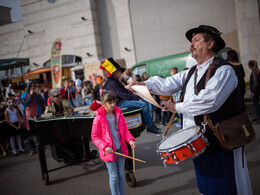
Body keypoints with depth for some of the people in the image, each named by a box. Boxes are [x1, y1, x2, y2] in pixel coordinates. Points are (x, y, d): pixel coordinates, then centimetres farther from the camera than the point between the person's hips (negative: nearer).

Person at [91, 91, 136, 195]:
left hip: (120, 149, 4)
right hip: (109, 152, -4)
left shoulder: (119, 114, 0)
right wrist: (105, 147, -20)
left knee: (121, 174, 14)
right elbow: (94, 137, -8)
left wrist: (130, 139, -11)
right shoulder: (99, 119, -13)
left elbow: (125, 129, 8)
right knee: (114, 176, 6)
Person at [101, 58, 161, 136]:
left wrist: (135, 97, 8)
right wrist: (136, 98, -19)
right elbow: (122, 95, -22)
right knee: (143, 104, -24)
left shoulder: (116, 82, 19)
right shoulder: (112, 84, -16)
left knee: (145, 102, 8)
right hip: (120, 103, -11)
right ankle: (150, 128, -18)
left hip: (124, 100, 11)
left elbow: (125, 92, 22)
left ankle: (151, 124, 9)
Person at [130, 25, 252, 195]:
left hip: (220, 143, -7)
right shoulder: (191, 73, 14)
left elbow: (209, 101, -24)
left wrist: (177, 107, -15)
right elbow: (168, 84, 6)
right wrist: (143, 84, -8)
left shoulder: (223, 70, -12)